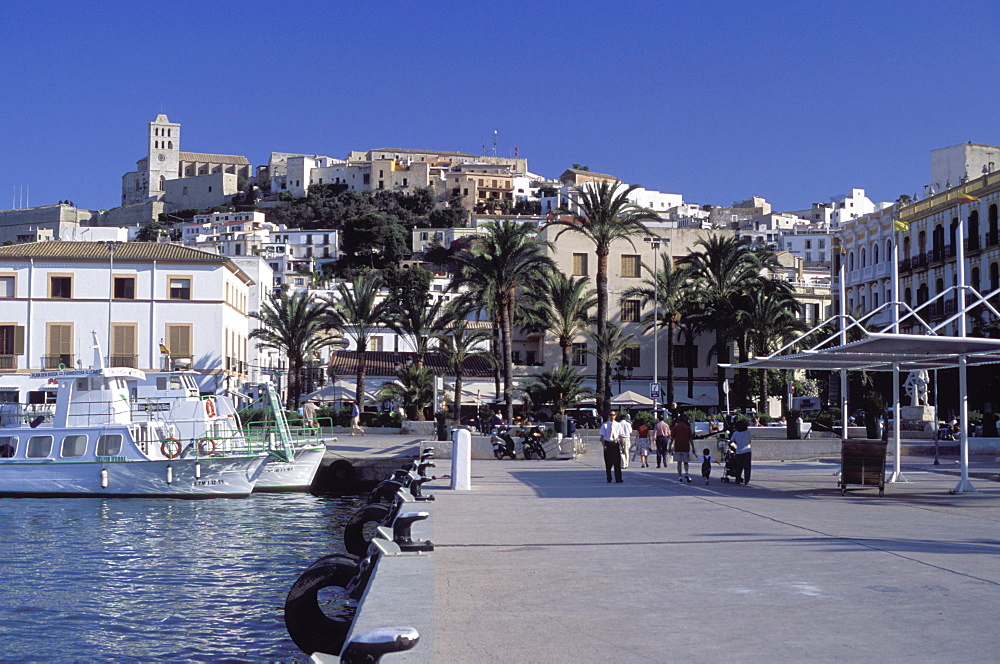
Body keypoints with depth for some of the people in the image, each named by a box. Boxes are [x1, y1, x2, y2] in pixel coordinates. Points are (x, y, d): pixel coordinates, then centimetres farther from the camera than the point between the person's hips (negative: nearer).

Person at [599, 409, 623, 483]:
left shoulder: (617, 425, 8)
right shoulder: (604, 425, 0)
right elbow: (602, 436, 0)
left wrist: (621, 445, 10)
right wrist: (604, 445, -11)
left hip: (616, 444, 2)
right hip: (608, 443, -2)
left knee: (617, 462, -2)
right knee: (608, 462, 3)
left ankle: (618, 479, 0)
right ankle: (609, 479, 12)